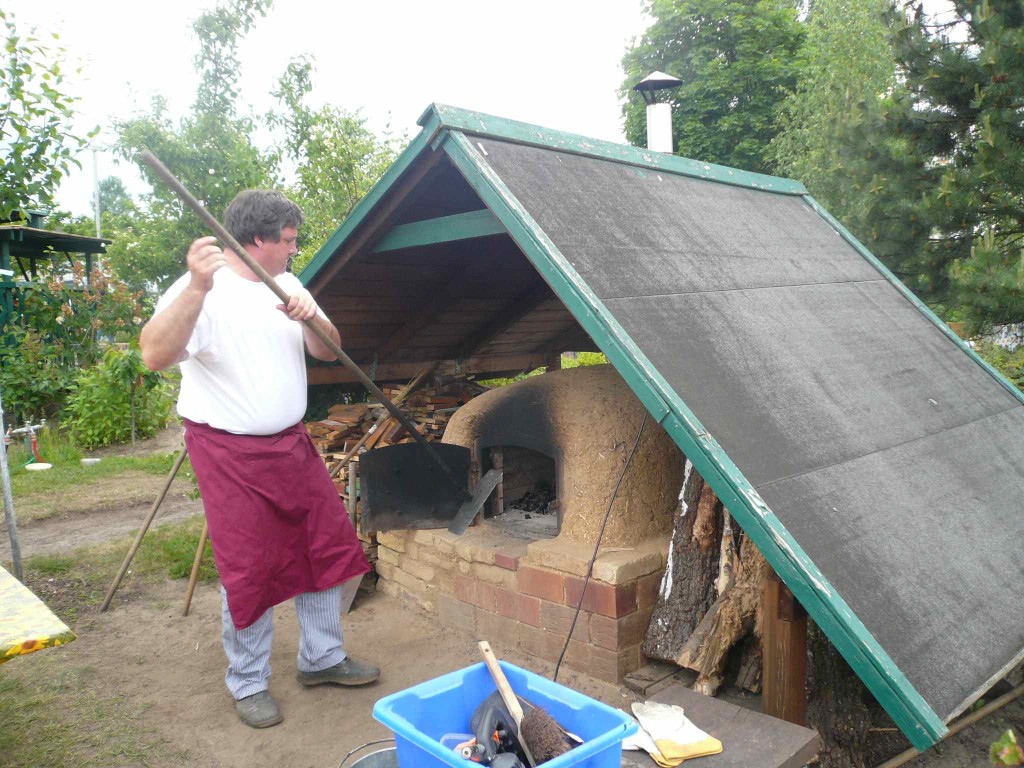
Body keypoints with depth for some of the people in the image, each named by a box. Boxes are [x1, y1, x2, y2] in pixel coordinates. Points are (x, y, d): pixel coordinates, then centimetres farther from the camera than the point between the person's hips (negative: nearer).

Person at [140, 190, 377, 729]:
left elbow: (328, 350, 7)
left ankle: (322, 658, 30)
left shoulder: (287, 286, 9)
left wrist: (311, 318, -14)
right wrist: (197, 288, -42)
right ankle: (248, 684, 23)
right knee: (250, 570, 1)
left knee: (327, 547, 11)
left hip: (291, 444, 7)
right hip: (230, 453, -7)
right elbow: (155, 356, -30)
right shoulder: (204, 290, -15)